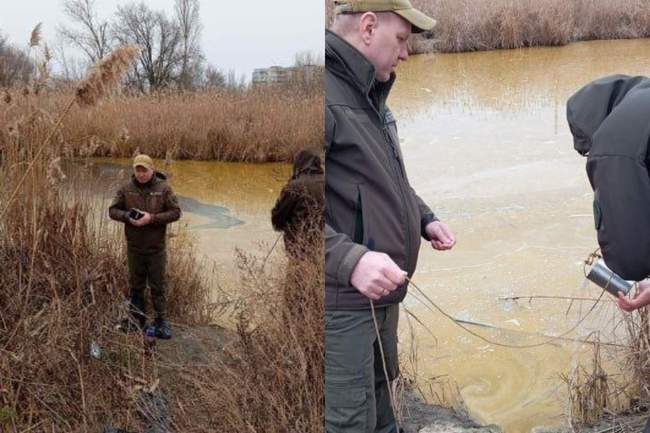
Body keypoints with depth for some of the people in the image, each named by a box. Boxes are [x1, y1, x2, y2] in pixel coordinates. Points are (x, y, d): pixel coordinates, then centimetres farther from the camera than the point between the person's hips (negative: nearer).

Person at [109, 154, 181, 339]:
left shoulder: (163, 188, -7)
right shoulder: (126, 189, -1)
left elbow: (175, 212, -10)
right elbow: (113, 210, 4)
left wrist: (152, 218, -21)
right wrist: (128, 216, -16)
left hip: (156, 247, -2)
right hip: (134, 246, 2)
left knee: (158, 285, 4)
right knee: (136, 285, 14)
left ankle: (160, 321, 13)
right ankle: (137, 319, 27)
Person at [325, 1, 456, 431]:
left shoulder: (368, 94, 14)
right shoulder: (330, 94, -20)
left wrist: (424, 219, 12)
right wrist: (349, 260, -36)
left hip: (379, 292, 10)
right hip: (340, 299, -10)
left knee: (380, 392, 25)